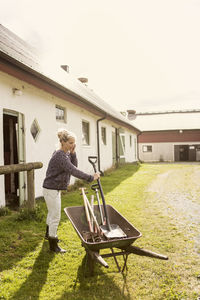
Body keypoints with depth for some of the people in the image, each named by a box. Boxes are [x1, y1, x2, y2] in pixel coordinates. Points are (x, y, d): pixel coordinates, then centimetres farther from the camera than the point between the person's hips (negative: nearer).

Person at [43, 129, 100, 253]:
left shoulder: (66, 153, 5)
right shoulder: (60, 156, -26)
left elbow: (74, 166, 1)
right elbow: (73, 171, -34)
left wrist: (73, 153, -11)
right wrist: (91, 178, -34)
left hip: (55, 189, 10)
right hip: (51, 189, -10)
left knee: (52, 213, 27)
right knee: (55, 217, 0)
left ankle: (49, 234, 49)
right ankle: (53, 245, 16)